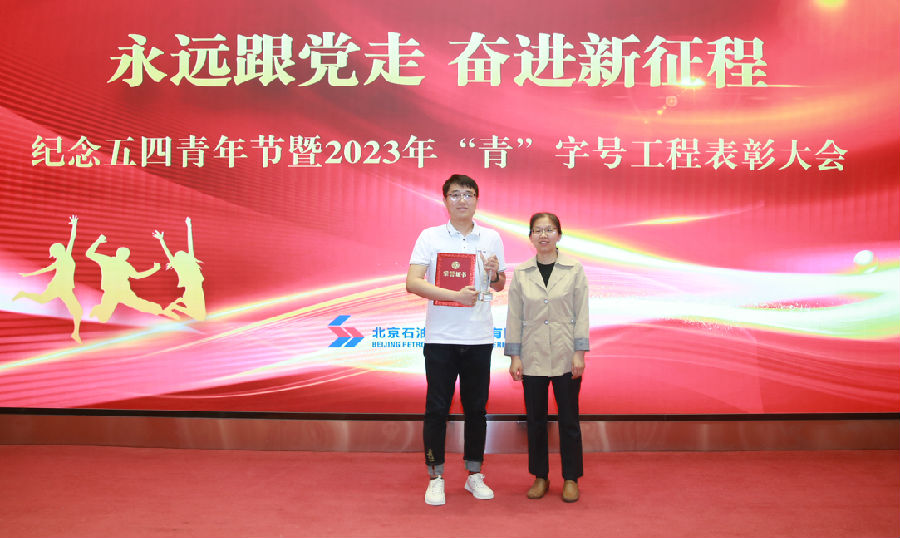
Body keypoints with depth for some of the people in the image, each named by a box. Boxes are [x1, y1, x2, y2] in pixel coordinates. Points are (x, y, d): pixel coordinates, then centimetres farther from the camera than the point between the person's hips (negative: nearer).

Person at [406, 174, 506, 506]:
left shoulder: (492, 238, 7)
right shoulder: (430, 237, -1)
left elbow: (499, 287, 16)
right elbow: (412, 283, -11)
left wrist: (495, 273, -6)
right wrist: (455, 295, -18)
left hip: (479, 338, 2)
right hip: (440, 338, -2)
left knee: (476, 408, 10)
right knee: (437, 408, 4)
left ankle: (474, 475, 25)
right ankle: (435, 478, 18)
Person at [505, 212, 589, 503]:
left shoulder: (574, 270, 0)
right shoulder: (520, 273, 3)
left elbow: (581, 313, -1)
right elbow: (514, 316, 4)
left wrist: (579, 353, -7)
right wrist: (514, 356, -1)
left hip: (565, 357, -1)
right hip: (533, 357, 1)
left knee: (568, 420, 6)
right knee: (535, 420, 9)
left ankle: (571, 478, 21)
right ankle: (540, 477, 24)